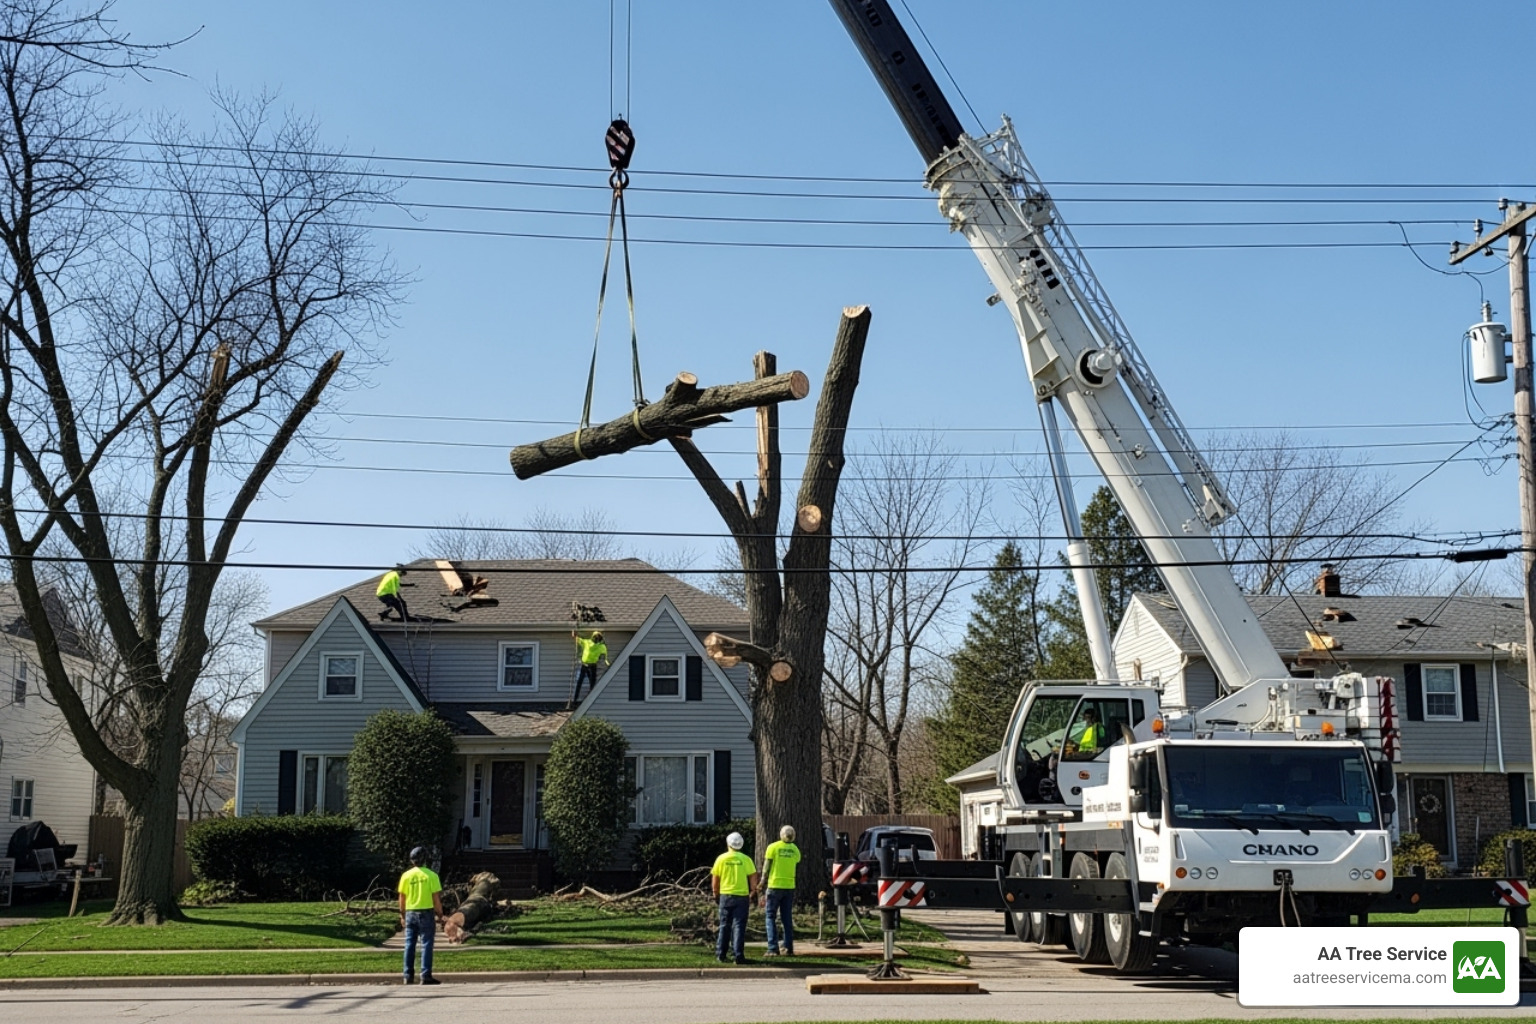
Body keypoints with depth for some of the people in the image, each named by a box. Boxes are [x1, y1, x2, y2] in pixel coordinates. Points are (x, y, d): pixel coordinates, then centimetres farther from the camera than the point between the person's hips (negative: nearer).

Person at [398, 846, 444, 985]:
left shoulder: (406, 875, 1)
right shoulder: (431, 875, -9)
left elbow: (402, 898, 5)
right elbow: (436, 898, -9)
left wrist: (402, 915, 15)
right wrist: (440, 915, 1)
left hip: (410, 913, 3)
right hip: (426, 913, -3)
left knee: (410, 945, 10)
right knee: (426, 945, -1)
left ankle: (408, 976, 11)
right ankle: (426, 976, -5)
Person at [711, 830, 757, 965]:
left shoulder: (721, 858, -1)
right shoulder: (745, 859, -4)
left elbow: (715, 879, 3)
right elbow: (753, 879, -3)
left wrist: (716, 893, 16)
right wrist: (753, 893, 11)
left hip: (725, 895, 2)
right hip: (742, 897, -1)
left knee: (724, 925, 13)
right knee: (739, 926, 0)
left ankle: (720, 954, 16)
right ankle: (738, 955, -6)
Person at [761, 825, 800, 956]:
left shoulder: (773, 847, -5)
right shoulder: (795, 850, 5)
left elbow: (766, 870, -6)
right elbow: (796, 869, 10)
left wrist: (763, 890, -1)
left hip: (774, 886, -3)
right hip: (790, 887, 3)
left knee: (771, 918, 3)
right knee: (787, 918, 11)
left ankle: (773, 949, -4)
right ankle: (789, 948, 8)